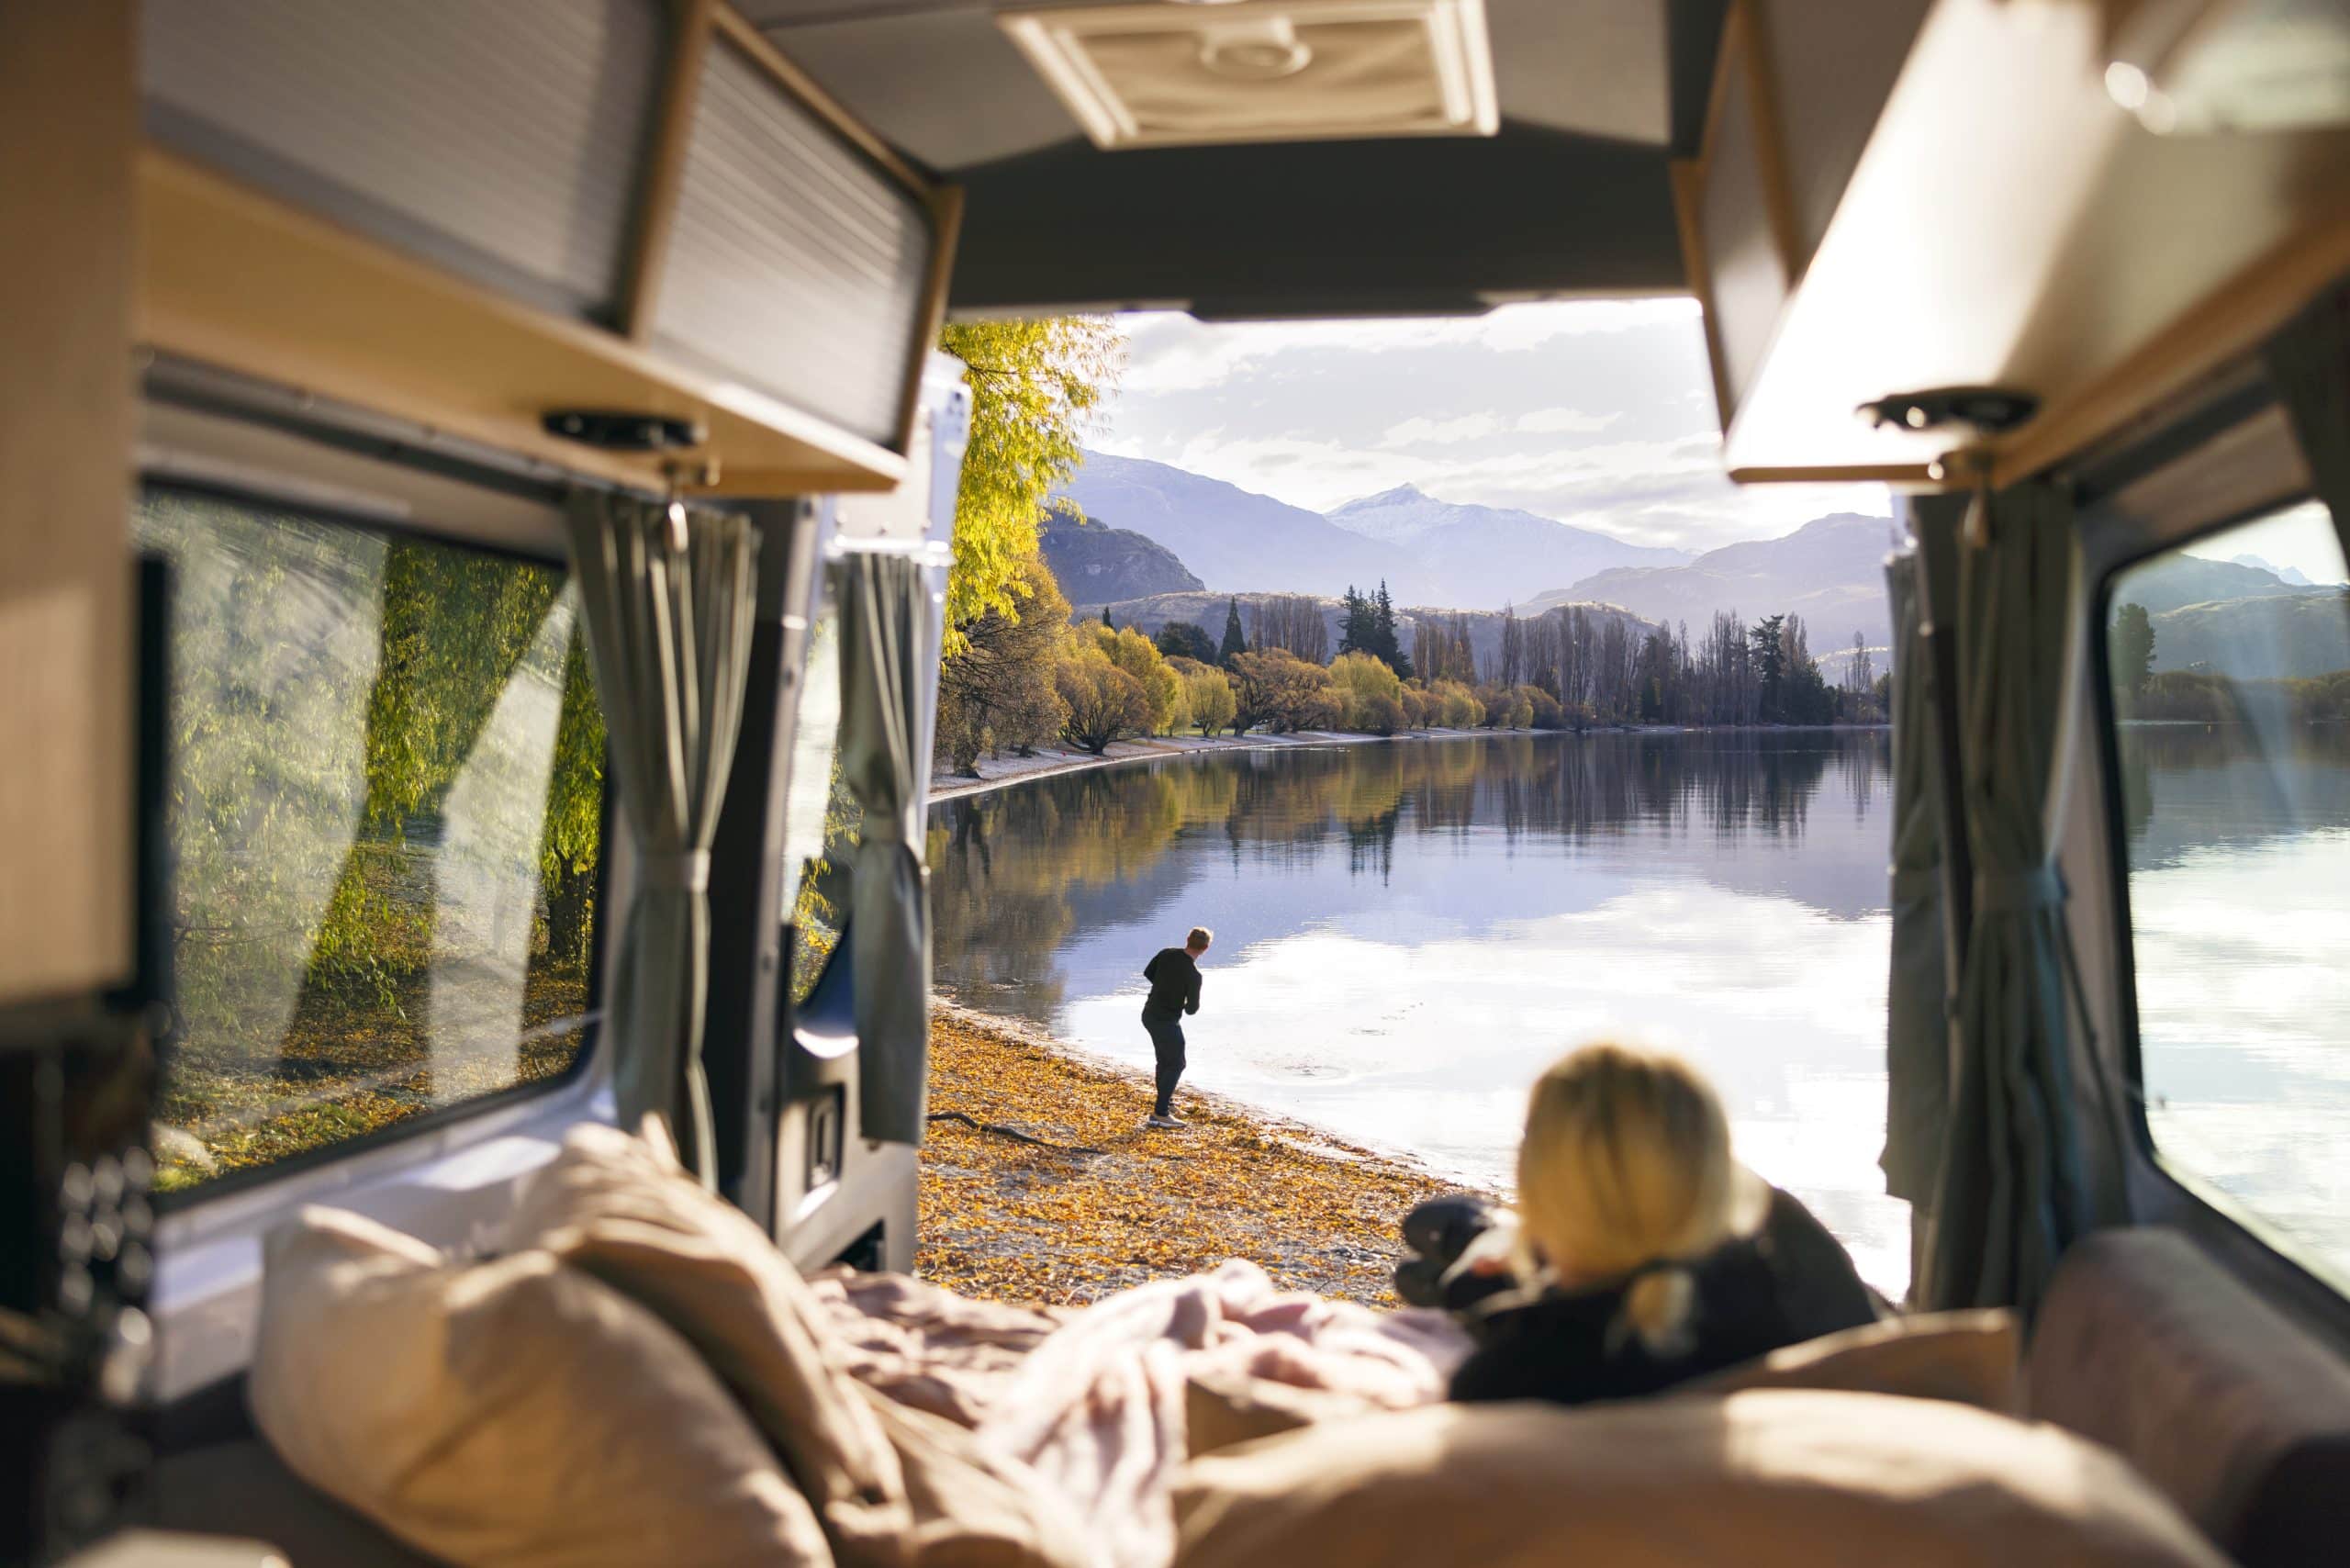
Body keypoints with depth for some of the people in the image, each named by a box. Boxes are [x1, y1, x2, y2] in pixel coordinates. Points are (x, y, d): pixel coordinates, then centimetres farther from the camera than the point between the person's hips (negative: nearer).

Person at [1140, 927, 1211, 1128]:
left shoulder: (1166, 953, -6)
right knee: (1175, 1065, 3)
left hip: (1149, 1014, 7)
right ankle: (1160, 1114, -2)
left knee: (1165, 1060, 24)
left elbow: (1148, 973, 12)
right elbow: (1192, 1009, -14)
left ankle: (1166, 1101, 39)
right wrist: (1188, 1004, 9)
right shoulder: (1193, 974, -23)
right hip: (1167, 1022, -7)